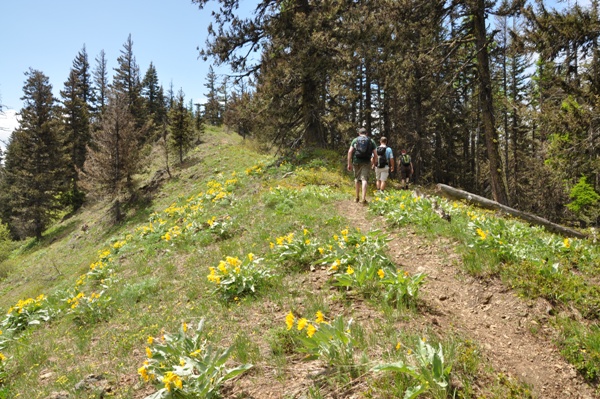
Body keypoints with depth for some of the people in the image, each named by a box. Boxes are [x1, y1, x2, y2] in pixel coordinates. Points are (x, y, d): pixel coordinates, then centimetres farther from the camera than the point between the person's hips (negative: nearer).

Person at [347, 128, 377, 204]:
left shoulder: (355, 140, 10)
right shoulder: (371, 141, 10)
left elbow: (350, 151, -1)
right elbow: (375, 154, 6)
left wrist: (349, 164, 1)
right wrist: (374, 163, 21)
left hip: (356, 161, 1)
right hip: (366, 162, -1)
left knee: (357, 178, 17)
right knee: (364, 179, -6)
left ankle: (357, 197, 23)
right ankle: (363, 198, -19)